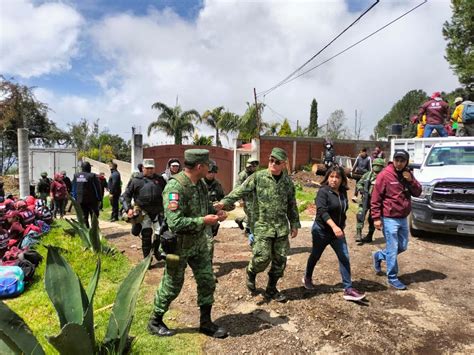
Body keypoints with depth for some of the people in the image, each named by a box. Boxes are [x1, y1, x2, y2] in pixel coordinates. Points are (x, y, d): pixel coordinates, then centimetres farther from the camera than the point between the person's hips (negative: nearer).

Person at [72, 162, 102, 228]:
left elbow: (74, 188, 12)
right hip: (91, 200, -4)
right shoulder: (92, 176, -12)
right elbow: (97, 188, -8)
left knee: (84, 217, 9)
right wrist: (99, 198, 0)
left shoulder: (76, 176, 5)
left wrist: (75, 198, 18)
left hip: (80, 200, 4)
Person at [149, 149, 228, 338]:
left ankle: (206, 323, 30)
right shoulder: (175, 187, -27)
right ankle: (155, 322, 34)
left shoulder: (200, 183, 0)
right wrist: (204, 221, -26)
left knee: (207, 281, 12)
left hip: (199, 243, 8)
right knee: (172, 286, 10)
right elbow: (175, 223, -32)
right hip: (180, 245, -7)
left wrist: (216, 212, -4)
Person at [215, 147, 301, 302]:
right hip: (262, 226, -4)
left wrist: (294, 224, 14)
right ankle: (251, 272, 26)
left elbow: (292, 205, 14)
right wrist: (225, 202, -30)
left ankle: (271, 289, 29)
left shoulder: (288, 182, 5)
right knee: (262, 258, -9)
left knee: (280, 260, 9)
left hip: (282, 228, 4)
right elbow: (240, 191, -16)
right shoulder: (258, 177, -7)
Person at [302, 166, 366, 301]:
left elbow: (342, 211, 14)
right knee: (315, 256, 13)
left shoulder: (343, 192, 3)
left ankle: (348, 289, 4)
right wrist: (333, 226, -39)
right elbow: (322, 211, -28)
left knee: (344, 258, -2)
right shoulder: (323, 191, -17)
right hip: (321, 230, -5)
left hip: (338, 231, 5)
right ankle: (307, 278, 37)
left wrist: (341, 227, 16)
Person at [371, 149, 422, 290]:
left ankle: (378, 256, 37)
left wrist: (411, 181, -11)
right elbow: (375, 198, -14)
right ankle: (392, 278, 14)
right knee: (393, 249, 0)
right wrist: (376, 218, -17)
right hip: (389, 219, -7)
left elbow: (418, 193, 6)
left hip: (403, 218, 7)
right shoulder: (384, 175, -14)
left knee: (402, 247, 17)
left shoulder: (407, 174, 7)